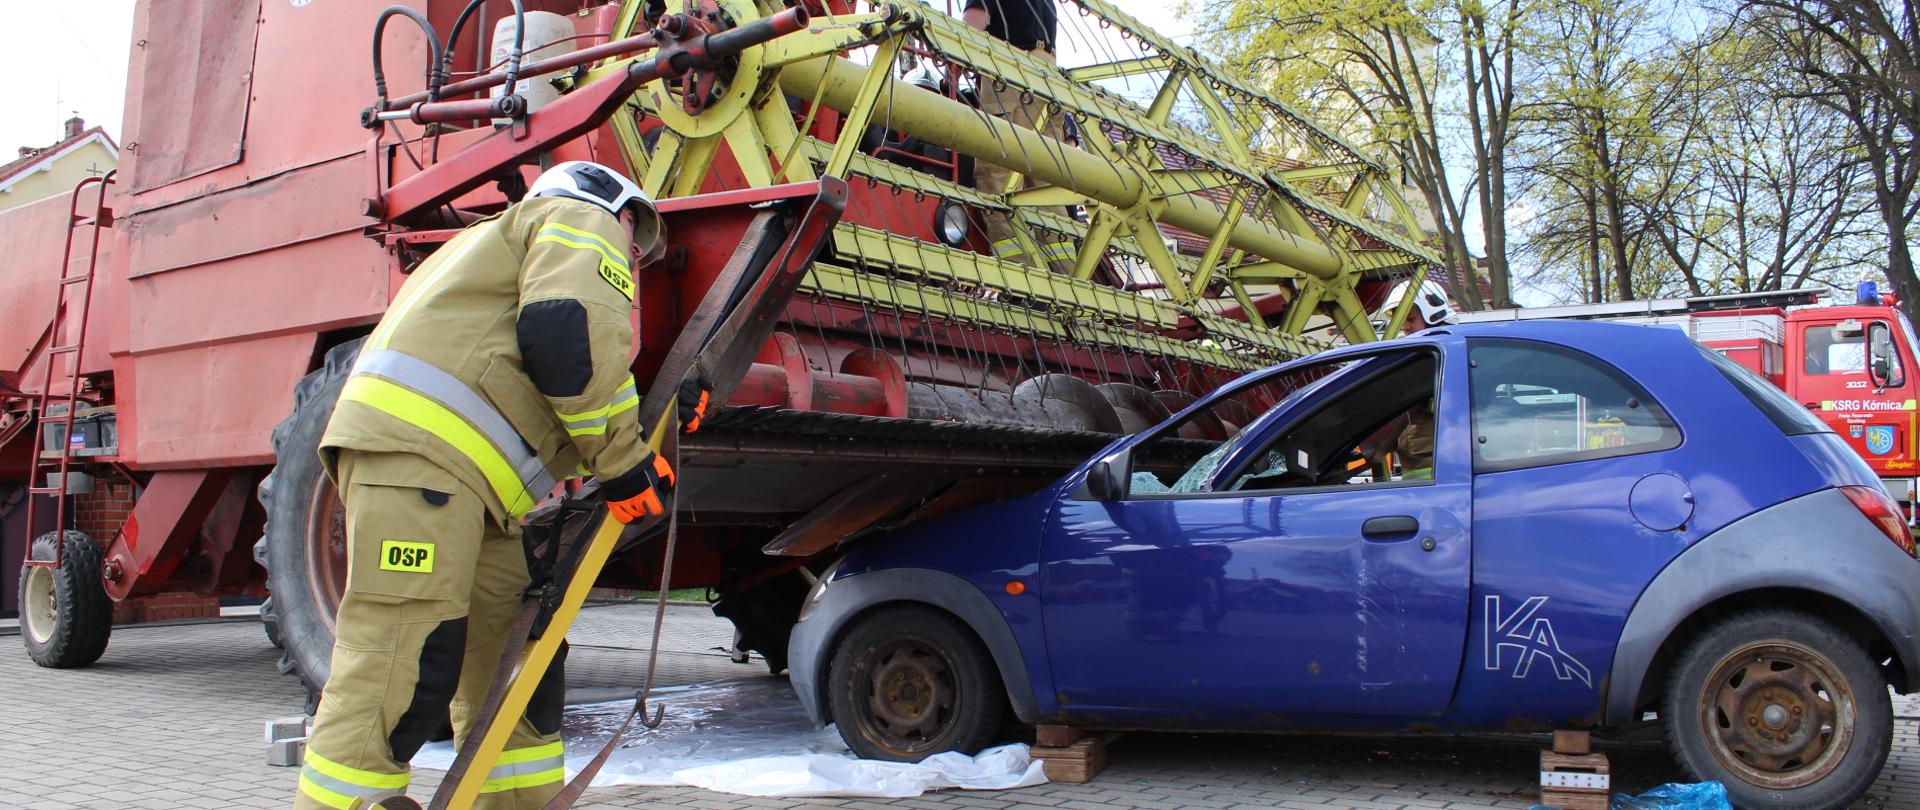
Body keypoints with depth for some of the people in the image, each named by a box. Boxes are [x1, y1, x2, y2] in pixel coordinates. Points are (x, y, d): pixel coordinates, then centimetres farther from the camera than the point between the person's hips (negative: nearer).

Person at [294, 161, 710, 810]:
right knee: (399, 670, -14)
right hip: (418, 445, -10)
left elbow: (552, 435, 24)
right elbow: (572, 334, -12)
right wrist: (624, 459, -3)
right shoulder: (579, 222, 12)